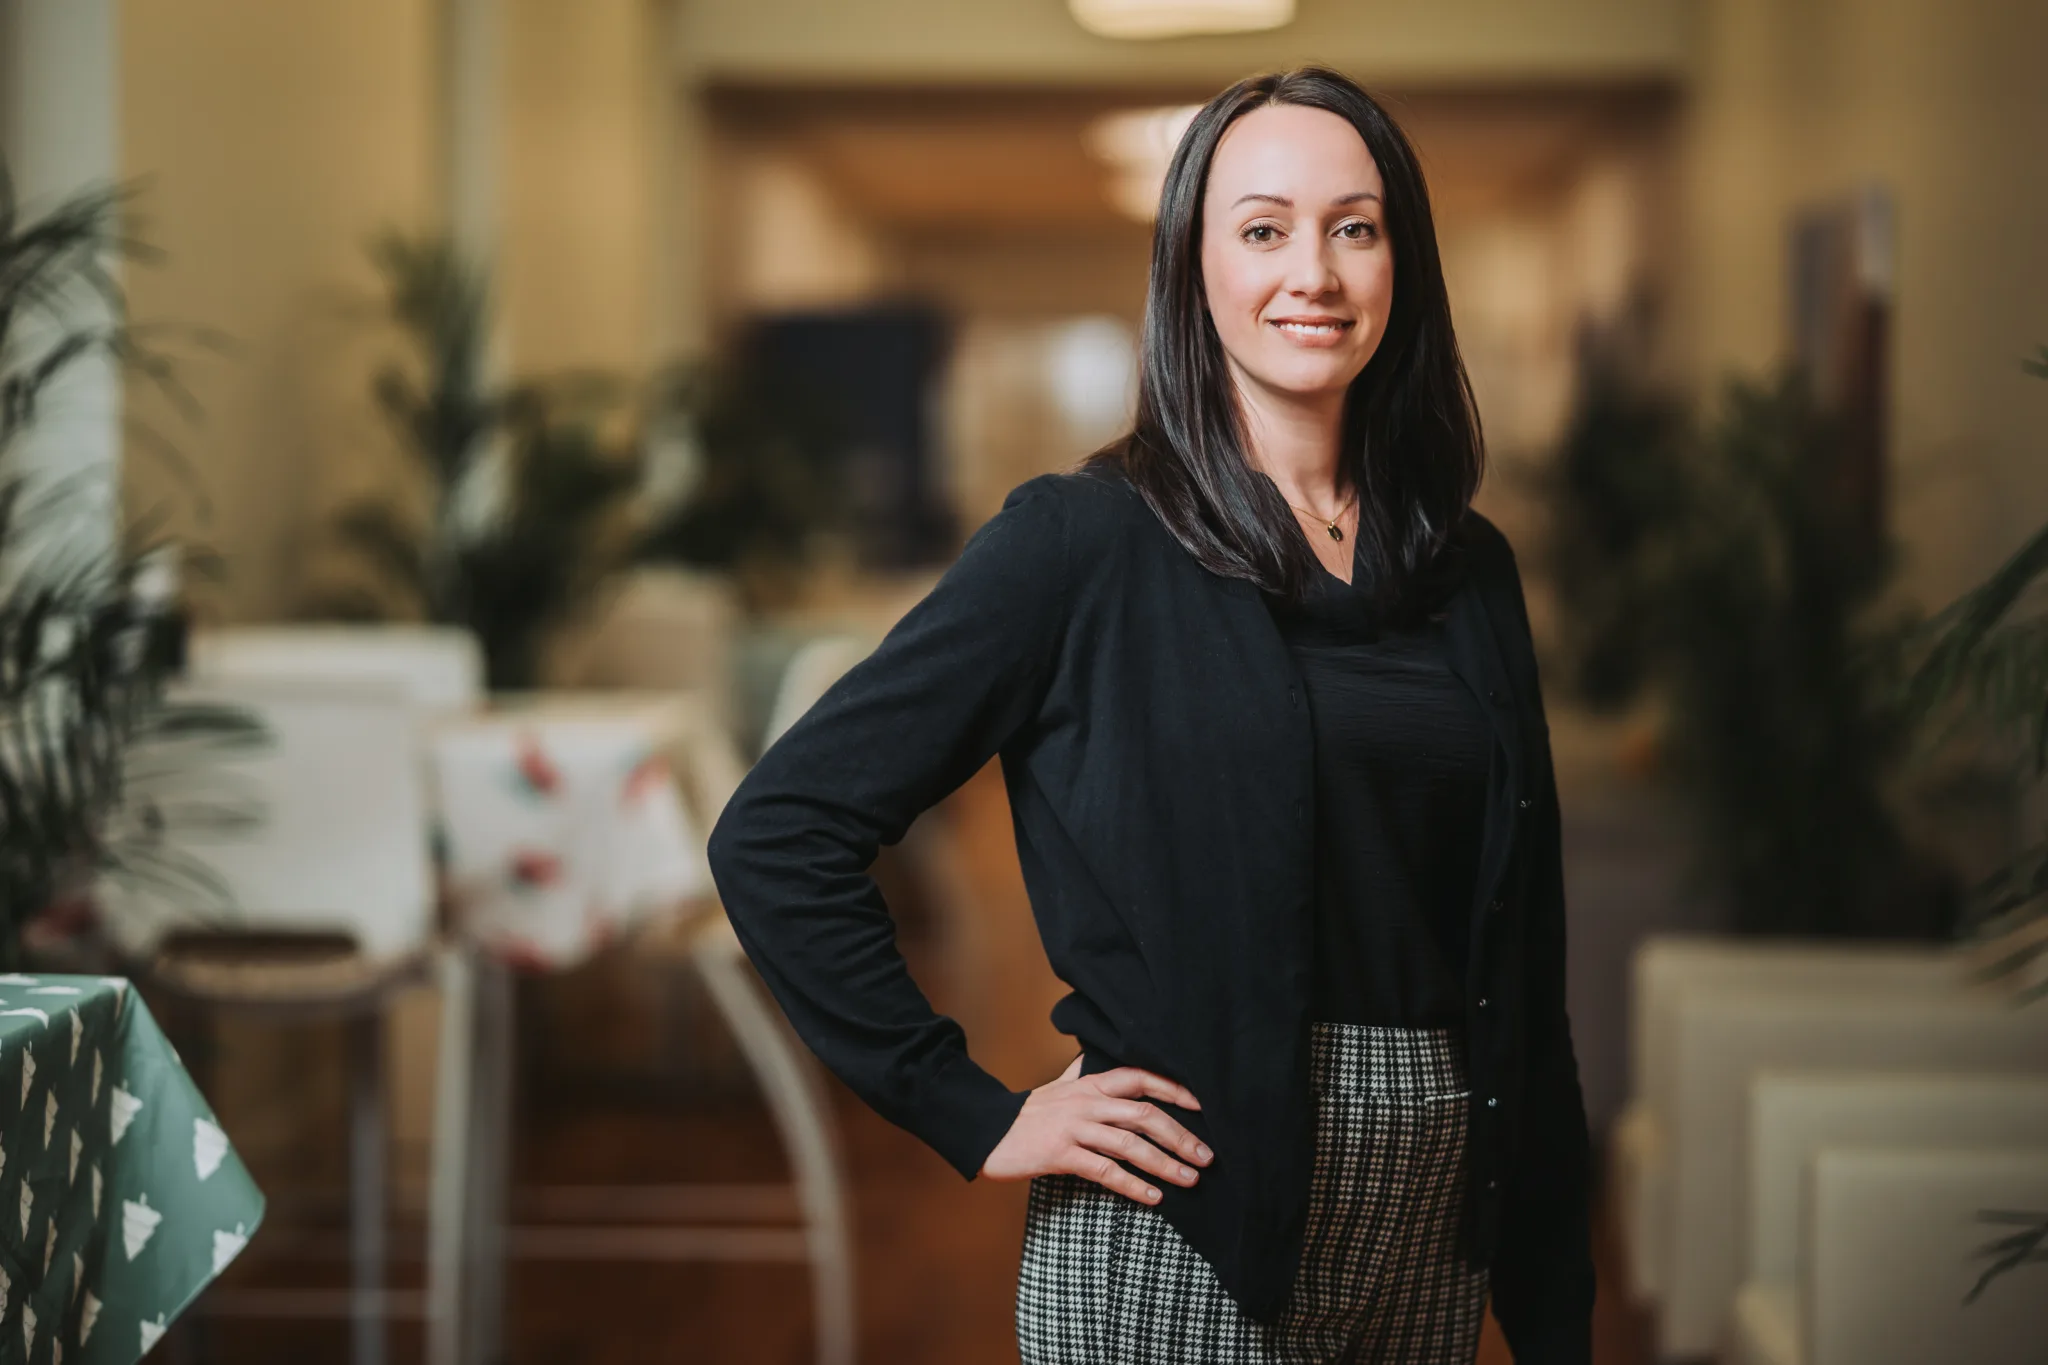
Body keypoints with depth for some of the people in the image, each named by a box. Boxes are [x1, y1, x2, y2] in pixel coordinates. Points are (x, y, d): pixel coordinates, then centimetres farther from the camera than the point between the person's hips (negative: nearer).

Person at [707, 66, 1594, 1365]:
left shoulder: (1469, 573, 9)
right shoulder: (1084, 543, -7)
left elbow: (1520, 963, 11)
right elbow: (777, 833, -9)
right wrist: (978, 1117, -10)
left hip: (1430, 1232, 5)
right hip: (1180, 1237, -5)